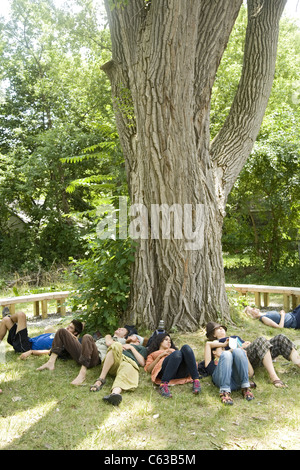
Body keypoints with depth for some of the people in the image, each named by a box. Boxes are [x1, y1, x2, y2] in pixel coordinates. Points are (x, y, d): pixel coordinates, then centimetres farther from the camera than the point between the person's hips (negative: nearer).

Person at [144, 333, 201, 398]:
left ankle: (196, 381, -37)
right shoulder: (152, 355, 35)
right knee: (177, 353, -34)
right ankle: (163, 385, -42)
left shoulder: (173, 350, 42)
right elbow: (148, 369, 14)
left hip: (181, 372, 3)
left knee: (186, 347, -26)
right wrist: (160, 356, 5)